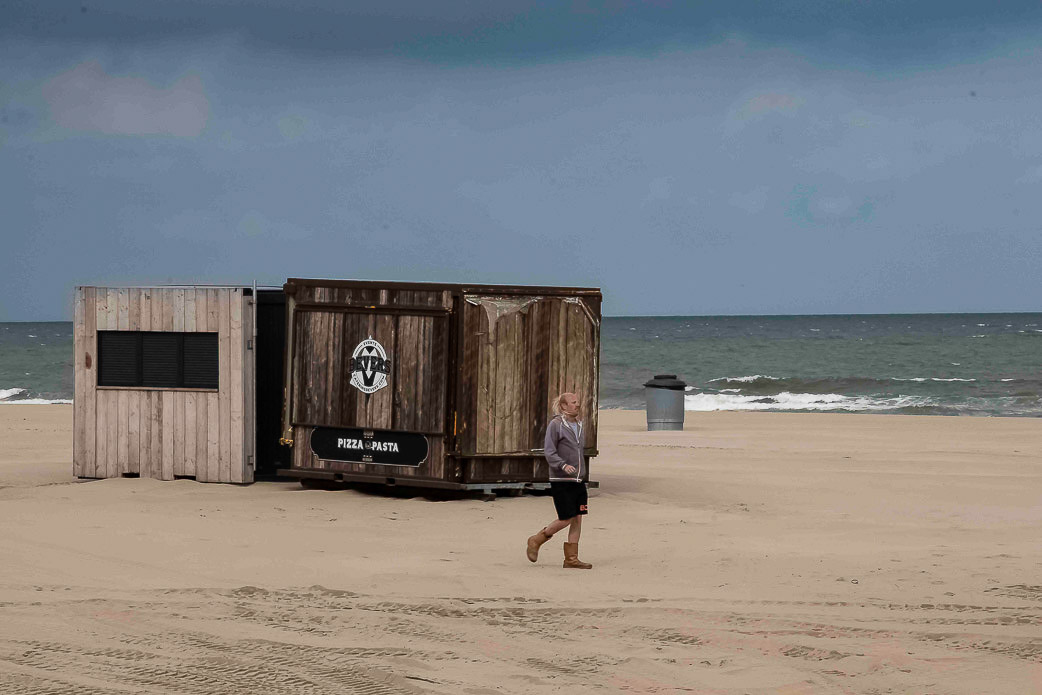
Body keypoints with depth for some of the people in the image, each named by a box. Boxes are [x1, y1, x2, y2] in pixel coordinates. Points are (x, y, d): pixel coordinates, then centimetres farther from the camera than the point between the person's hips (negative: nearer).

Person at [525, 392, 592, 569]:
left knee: (578, 519, 2)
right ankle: (535, 541, 13)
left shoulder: (579, 425, 14)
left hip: (578, 481, 7)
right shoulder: (555, 425, -8)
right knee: (566, 519, -7)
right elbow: (549, 452, -12)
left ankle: (571, 559, 8)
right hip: (561, 481, -7)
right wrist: (563, 465, -27)